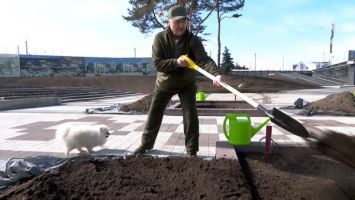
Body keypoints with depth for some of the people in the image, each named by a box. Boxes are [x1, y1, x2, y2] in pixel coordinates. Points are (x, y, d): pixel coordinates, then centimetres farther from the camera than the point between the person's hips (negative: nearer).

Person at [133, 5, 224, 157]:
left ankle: (191, 151, 6)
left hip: (187, 84, -1)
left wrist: (216, 74, -53)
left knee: (190, 115, -9)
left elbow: (204, 59, -35)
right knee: (154, 114, 10)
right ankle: (146, 144, 30)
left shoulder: (193, 40, -21)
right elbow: (157, 63, -23)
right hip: (164, 83, 2)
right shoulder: (160, 38, -17)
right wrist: (176, 63, -38)